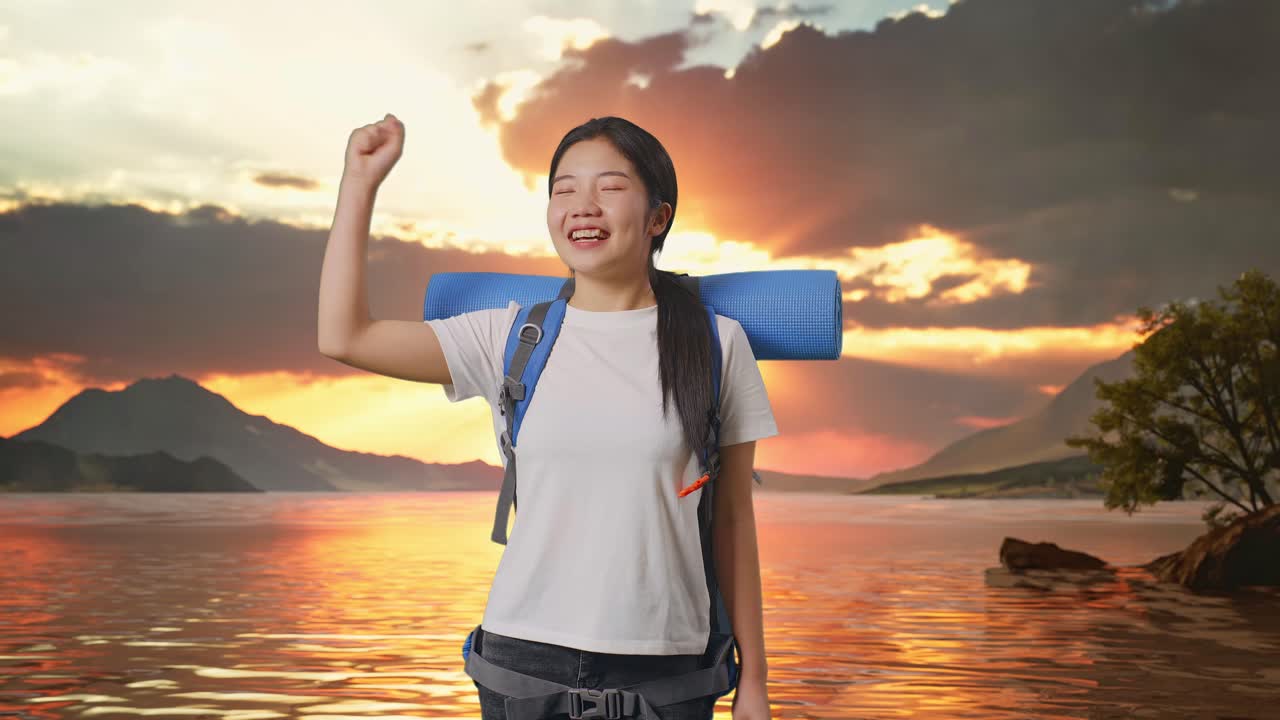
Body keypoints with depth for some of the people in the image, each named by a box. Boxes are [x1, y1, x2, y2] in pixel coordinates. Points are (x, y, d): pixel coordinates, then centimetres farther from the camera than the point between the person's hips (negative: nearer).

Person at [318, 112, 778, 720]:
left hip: (662, 668, -1)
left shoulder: (716, 344, 0)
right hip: (522, 655, 2)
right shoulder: (510, 336, 3)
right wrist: (361, 179, 1)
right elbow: (344, 337, -3)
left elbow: (733, 519, 2)